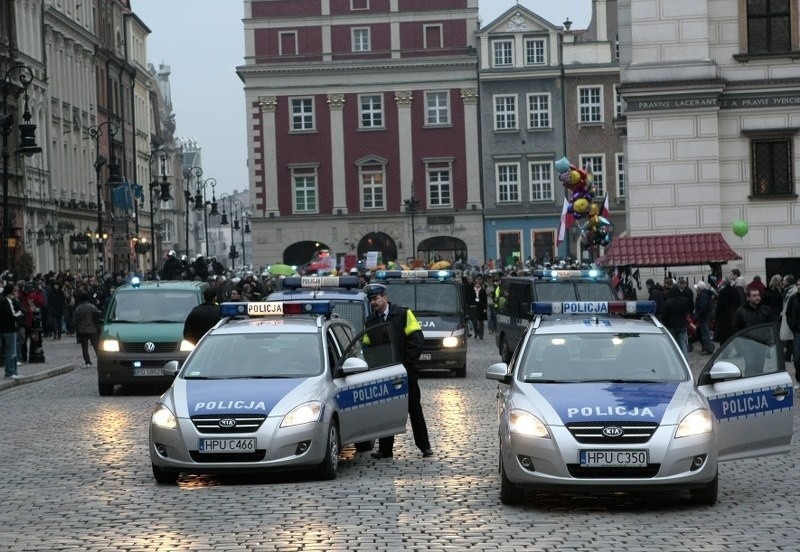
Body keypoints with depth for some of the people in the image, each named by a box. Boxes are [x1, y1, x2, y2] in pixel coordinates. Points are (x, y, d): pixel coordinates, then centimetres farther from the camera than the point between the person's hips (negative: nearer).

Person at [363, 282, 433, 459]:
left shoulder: (403, 314, -3)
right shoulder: (370, 321, 8)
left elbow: (417, 339, -8)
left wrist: (407, 363, -11)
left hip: (405, 372, -3)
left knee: (415, 410, 4)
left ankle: (425, 446, 12)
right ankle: (385, 449, 8)